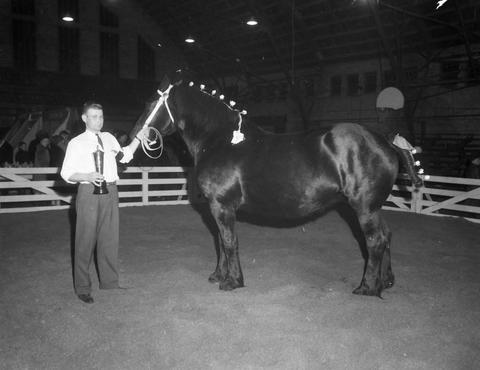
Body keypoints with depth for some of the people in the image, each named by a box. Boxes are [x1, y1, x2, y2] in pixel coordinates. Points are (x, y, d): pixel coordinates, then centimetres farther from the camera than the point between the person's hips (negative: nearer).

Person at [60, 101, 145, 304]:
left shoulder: (109, 138, 14)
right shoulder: (77, 143, 0)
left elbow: (125, 156, 21)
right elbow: (66, 173, -2)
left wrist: (138, 138, 12)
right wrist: (88, 176, -19)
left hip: (110, 191, 5)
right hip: (89, 191, -4)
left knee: (110, 238, 10)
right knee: (86, 239, -1)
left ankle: (109, 283, 23)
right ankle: (82, 288, 11)